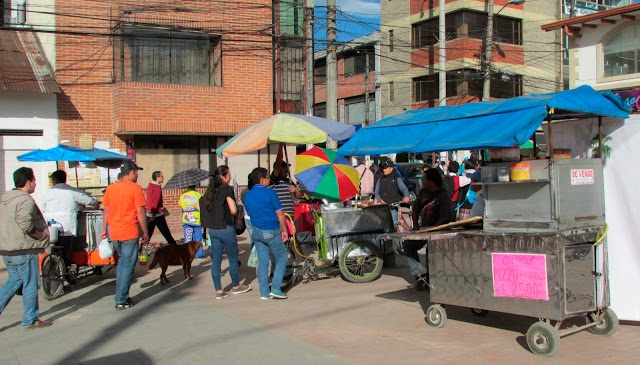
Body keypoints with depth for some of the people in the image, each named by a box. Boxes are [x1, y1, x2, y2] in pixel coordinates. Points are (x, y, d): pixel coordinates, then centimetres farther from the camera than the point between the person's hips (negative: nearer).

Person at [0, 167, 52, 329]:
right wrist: (41, 234, -14)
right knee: (30, 285, 3)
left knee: (13, 282, 20)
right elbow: (25, 223, -29)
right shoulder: (25, 200, -16)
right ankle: (30, 320, 12)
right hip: (23, 250, -9)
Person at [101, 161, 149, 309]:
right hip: (130, 233, -6)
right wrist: (145, 233, -5)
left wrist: (104, 230, 20)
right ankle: (121, 300, 5)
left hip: (114, 233, 6)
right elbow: (140, 212, -11)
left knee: (123, 261, 23)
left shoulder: (110, 188, 7)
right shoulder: (135, 188, -9)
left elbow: (106, 210, 12)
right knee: (128, 265, 2)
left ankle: (120, 295, 23)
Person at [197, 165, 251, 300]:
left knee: (216, 260, 8)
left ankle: (218, 291, 13)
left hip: (212, 229, 7)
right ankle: (236, 286, 24)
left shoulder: (210, 190, 9)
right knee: (233, 258, 11)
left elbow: (198, 206, 14)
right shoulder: (227, 189, -12)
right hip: (225, 229, -7)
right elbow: (233, 210, -19)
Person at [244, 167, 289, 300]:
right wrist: (284, 230, -1)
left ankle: (264, 292, 10)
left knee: (262, 261, 10)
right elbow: (280, 214, -10)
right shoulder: (269, 193, -12)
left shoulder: (247, 196, 6)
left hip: (256, 232, 6)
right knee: (281, 259, 7)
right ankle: (275, 288, -2)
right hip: (272, 232, -6)